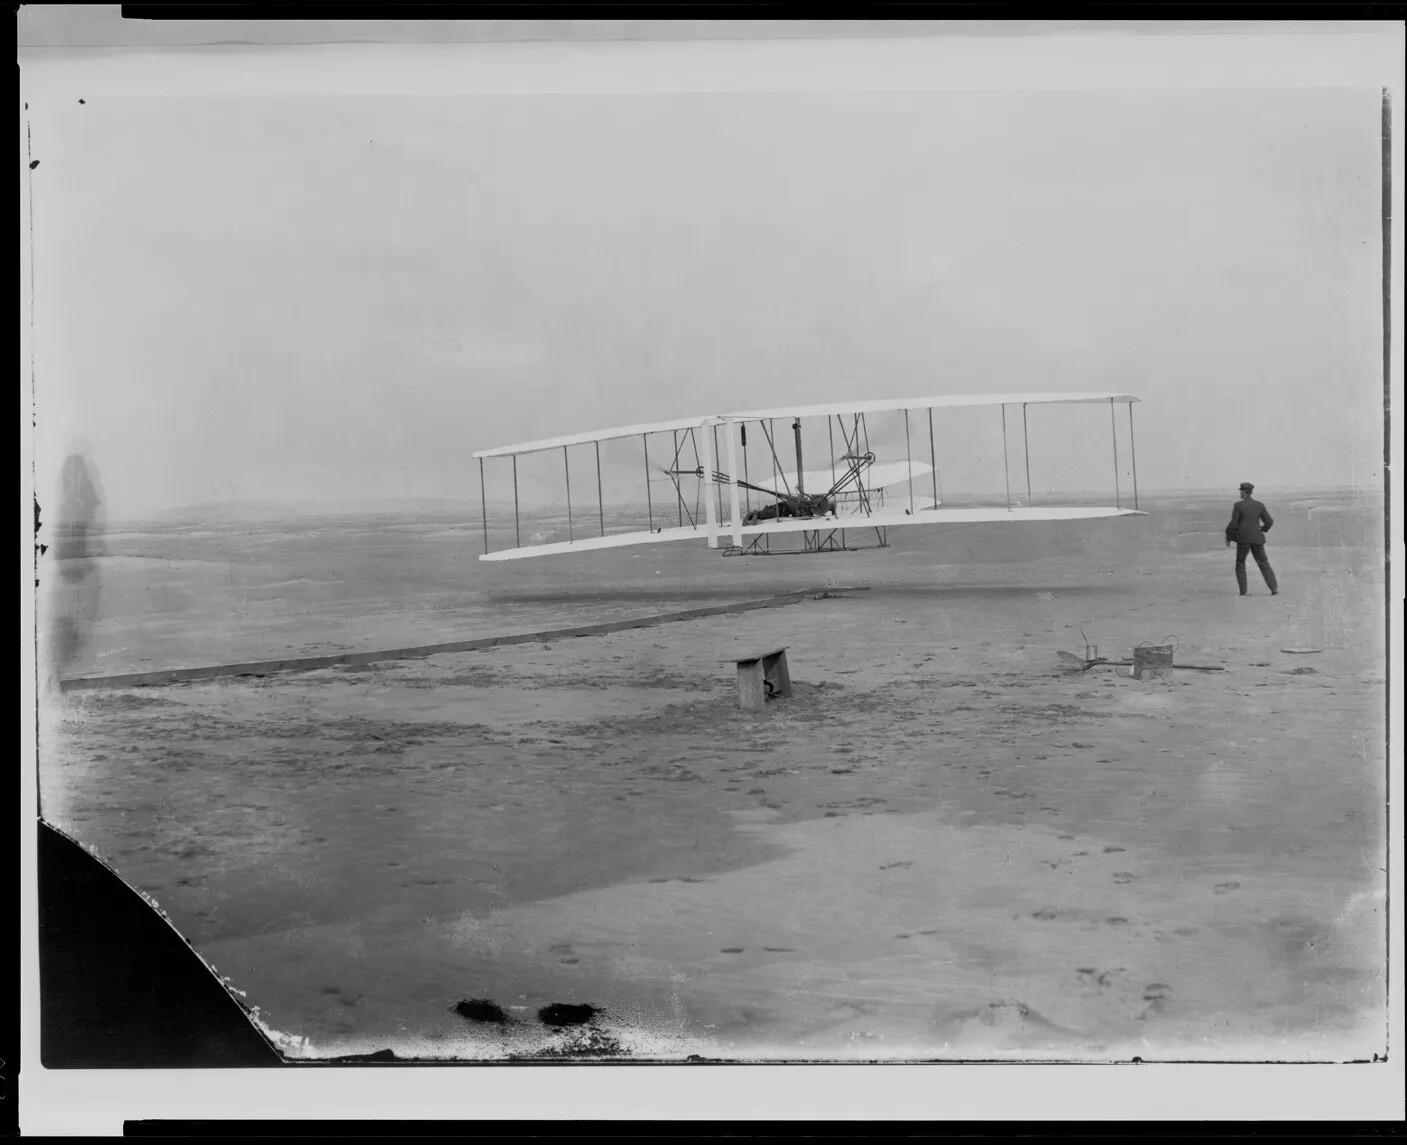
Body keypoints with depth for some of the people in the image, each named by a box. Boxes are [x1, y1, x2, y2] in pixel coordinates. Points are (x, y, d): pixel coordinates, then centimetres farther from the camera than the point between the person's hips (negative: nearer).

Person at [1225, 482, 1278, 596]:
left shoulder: (1238, 505, -6)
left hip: (1243, 539, -3)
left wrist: (1228, 538, 3)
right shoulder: (1259, 505, 5)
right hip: (1257, 538, 3)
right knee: (1264, 563, 10)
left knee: (1240, 564, 11)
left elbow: (1233, 524, -9)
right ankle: (1274, 589, 2)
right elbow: (1269, 521, 6)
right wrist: (1263, 529, 27)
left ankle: (1243, 590, 4)